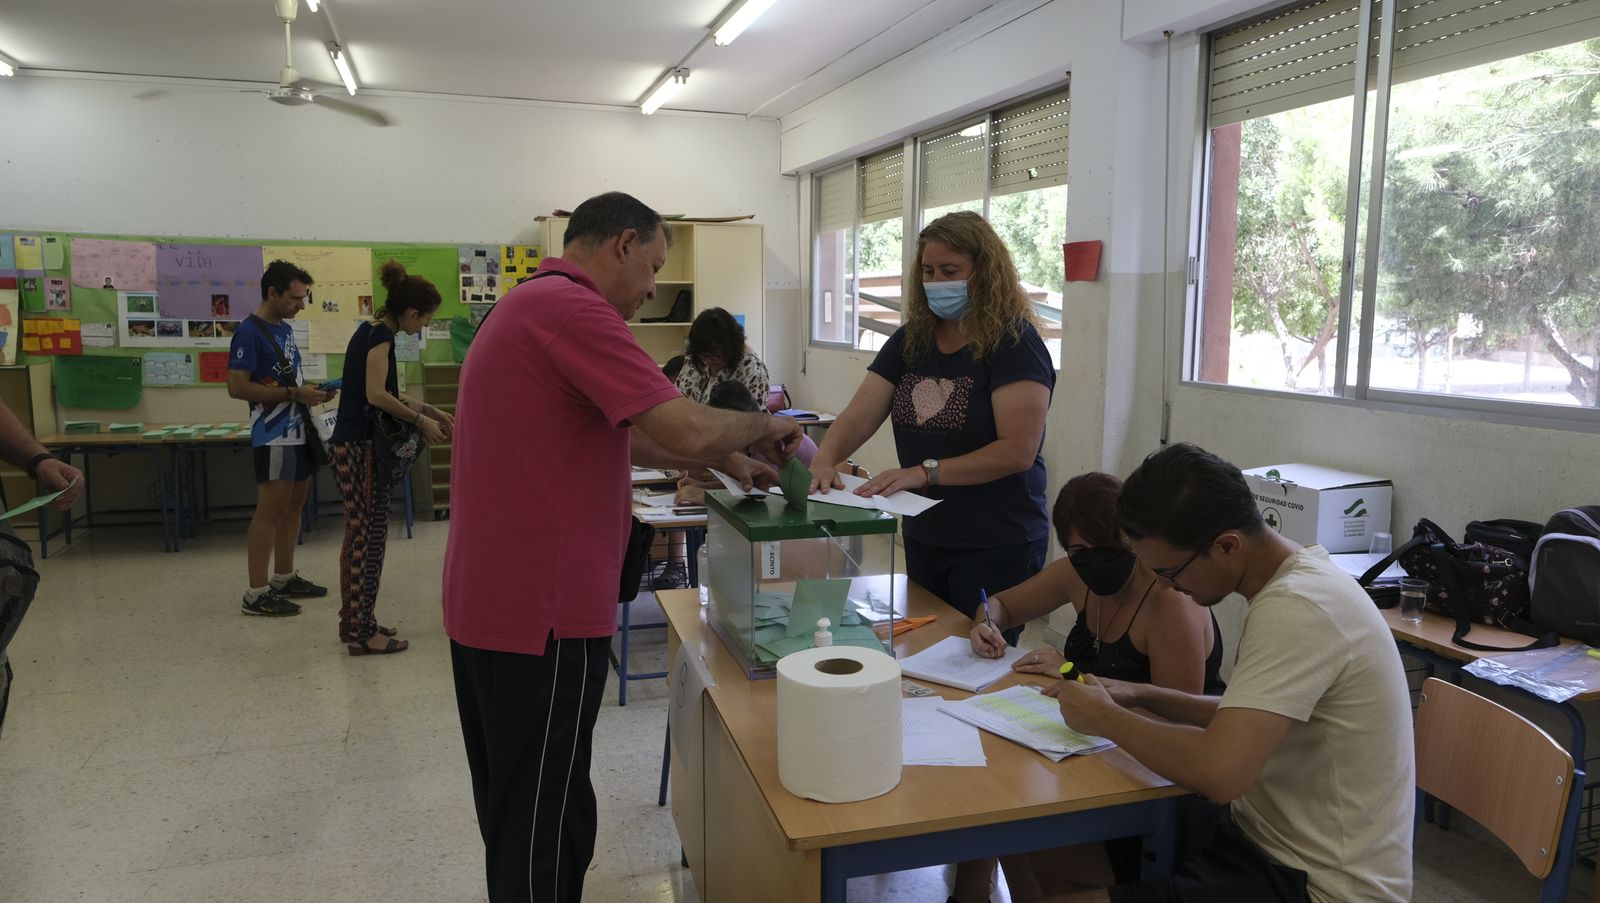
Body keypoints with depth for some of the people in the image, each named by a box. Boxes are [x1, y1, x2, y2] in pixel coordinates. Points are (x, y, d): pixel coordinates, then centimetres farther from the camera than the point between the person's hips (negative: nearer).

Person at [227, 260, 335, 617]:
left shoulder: (285, 330, 13)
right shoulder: (250, 332, -14)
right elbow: (237, 387, -19)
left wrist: (312, 391, 4)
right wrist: (293, 394, -20)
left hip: (298, 430, 9)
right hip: (274, 436, -9)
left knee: (294, 505, 14)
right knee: (270, 510, -7)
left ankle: (284, 578, 24)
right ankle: (256, 594, -2)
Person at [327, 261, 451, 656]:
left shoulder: (371, 330, 14)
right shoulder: (381, 335, -14)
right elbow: (377, 395, -24)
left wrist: (428, 409, 19)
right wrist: (421, 421, -14)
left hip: (350, 446, 10)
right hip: (361, 449, -10)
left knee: (357, 536, 15)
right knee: (369, 539, -4)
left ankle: (353, 623, 23)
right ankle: (363, 633, 2)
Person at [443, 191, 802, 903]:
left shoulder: (527, 306, 16)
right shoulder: (572, 308, -17)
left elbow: (620, 434, 22)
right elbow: (688, 429, -23)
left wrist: (725, 461, 16)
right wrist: (761, 427, -3)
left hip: (490, 603, 10)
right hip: (541, 613, -10)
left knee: (517, 816, 22)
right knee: (544, 832, 4)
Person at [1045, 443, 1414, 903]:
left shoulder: (1296, 609, -25)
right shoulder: (1299, 573, 5)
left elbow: (1220, 772, -33)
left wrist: (1107, 719, -17)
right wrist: (1141, 696, 4)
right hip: (1271, 841, 9)